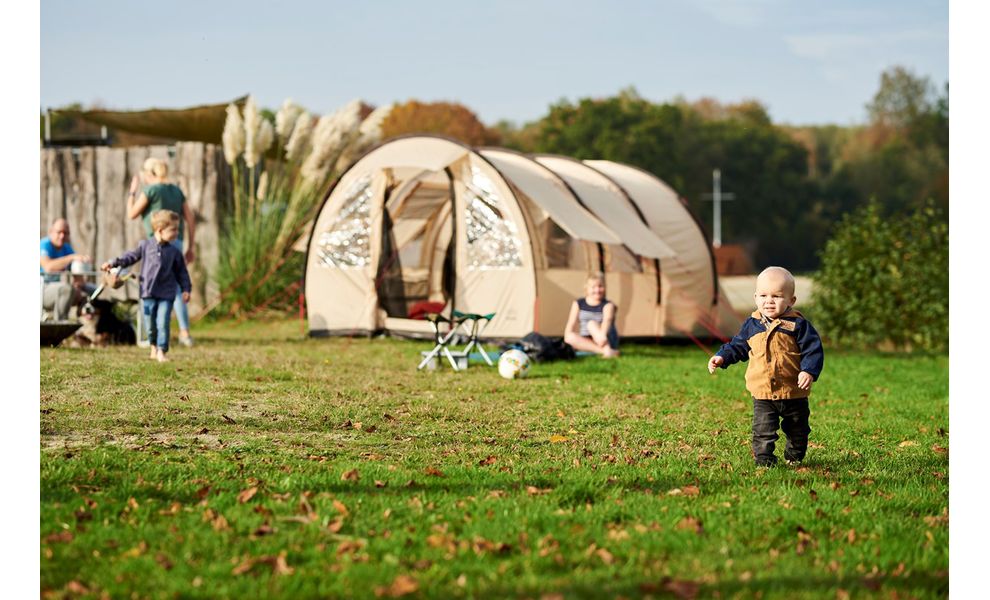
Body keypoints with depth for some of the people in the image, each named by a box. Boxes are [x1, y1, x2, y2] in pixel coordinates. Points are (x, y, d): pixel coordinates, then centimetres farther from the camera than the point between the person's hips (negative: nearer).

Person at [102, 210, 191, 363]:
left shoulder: (174, 252, 3)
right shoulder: (145, 246, 1)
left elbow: (181, 272, 8)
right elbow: (131, 257, 9)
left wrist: (185, 289, 0)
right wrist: (113, 264, 2)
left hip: (166, 294, -1)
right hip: (148, 293, 1)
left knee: (163, 323, -10)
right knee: (151, 324, 8)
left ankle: (162, 352, -3)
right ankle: (154, 347, 29)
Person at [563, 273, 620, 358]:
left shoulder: (608, 305, -5)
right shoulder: (578, 304, 8)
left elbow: (607, 320, -25)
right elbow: (571, 324, 0)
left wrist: (602, 334, -46)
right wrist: (567, 336, -21)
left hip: (608, 341, -3)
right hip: (585, 342, 3)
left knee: (591, 323, -27)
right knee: (571, 338, -28)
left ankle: (607, 349, -45)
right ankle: (604, 350, -41)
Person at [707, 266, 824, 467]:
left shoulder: (797, 325, -10)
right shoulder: (752, 325, 1)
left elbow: (813, 350, -11)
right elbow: (737, 346, 14)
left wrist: (809, 371, -25)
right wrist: (722, 357, 0)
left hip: (793, 392, -1)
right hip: (762, 393, 1)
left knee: (797, 429, 16)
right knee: (763, 430, -8)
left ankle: (795, 456, 36)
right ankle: (763, 458, -2)